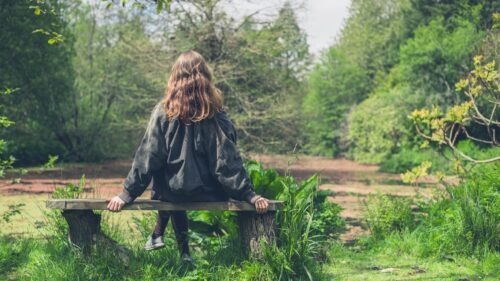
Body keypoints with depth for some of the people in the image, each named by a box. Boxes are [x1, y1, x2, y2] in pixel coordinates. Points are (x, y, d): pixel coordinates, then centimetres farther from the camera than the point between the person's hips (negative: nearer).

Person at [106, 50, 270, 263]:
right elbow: (228, 161, -12)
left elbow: (147, 158, -14)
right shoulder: (215, 115, -9)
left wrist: (127, 194, -11)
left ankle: (158, 235, 31)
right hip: (207, 194, 1)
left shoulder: (164, 111, -11)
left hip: (173, 192, -1)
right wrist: (250, 195, -7)